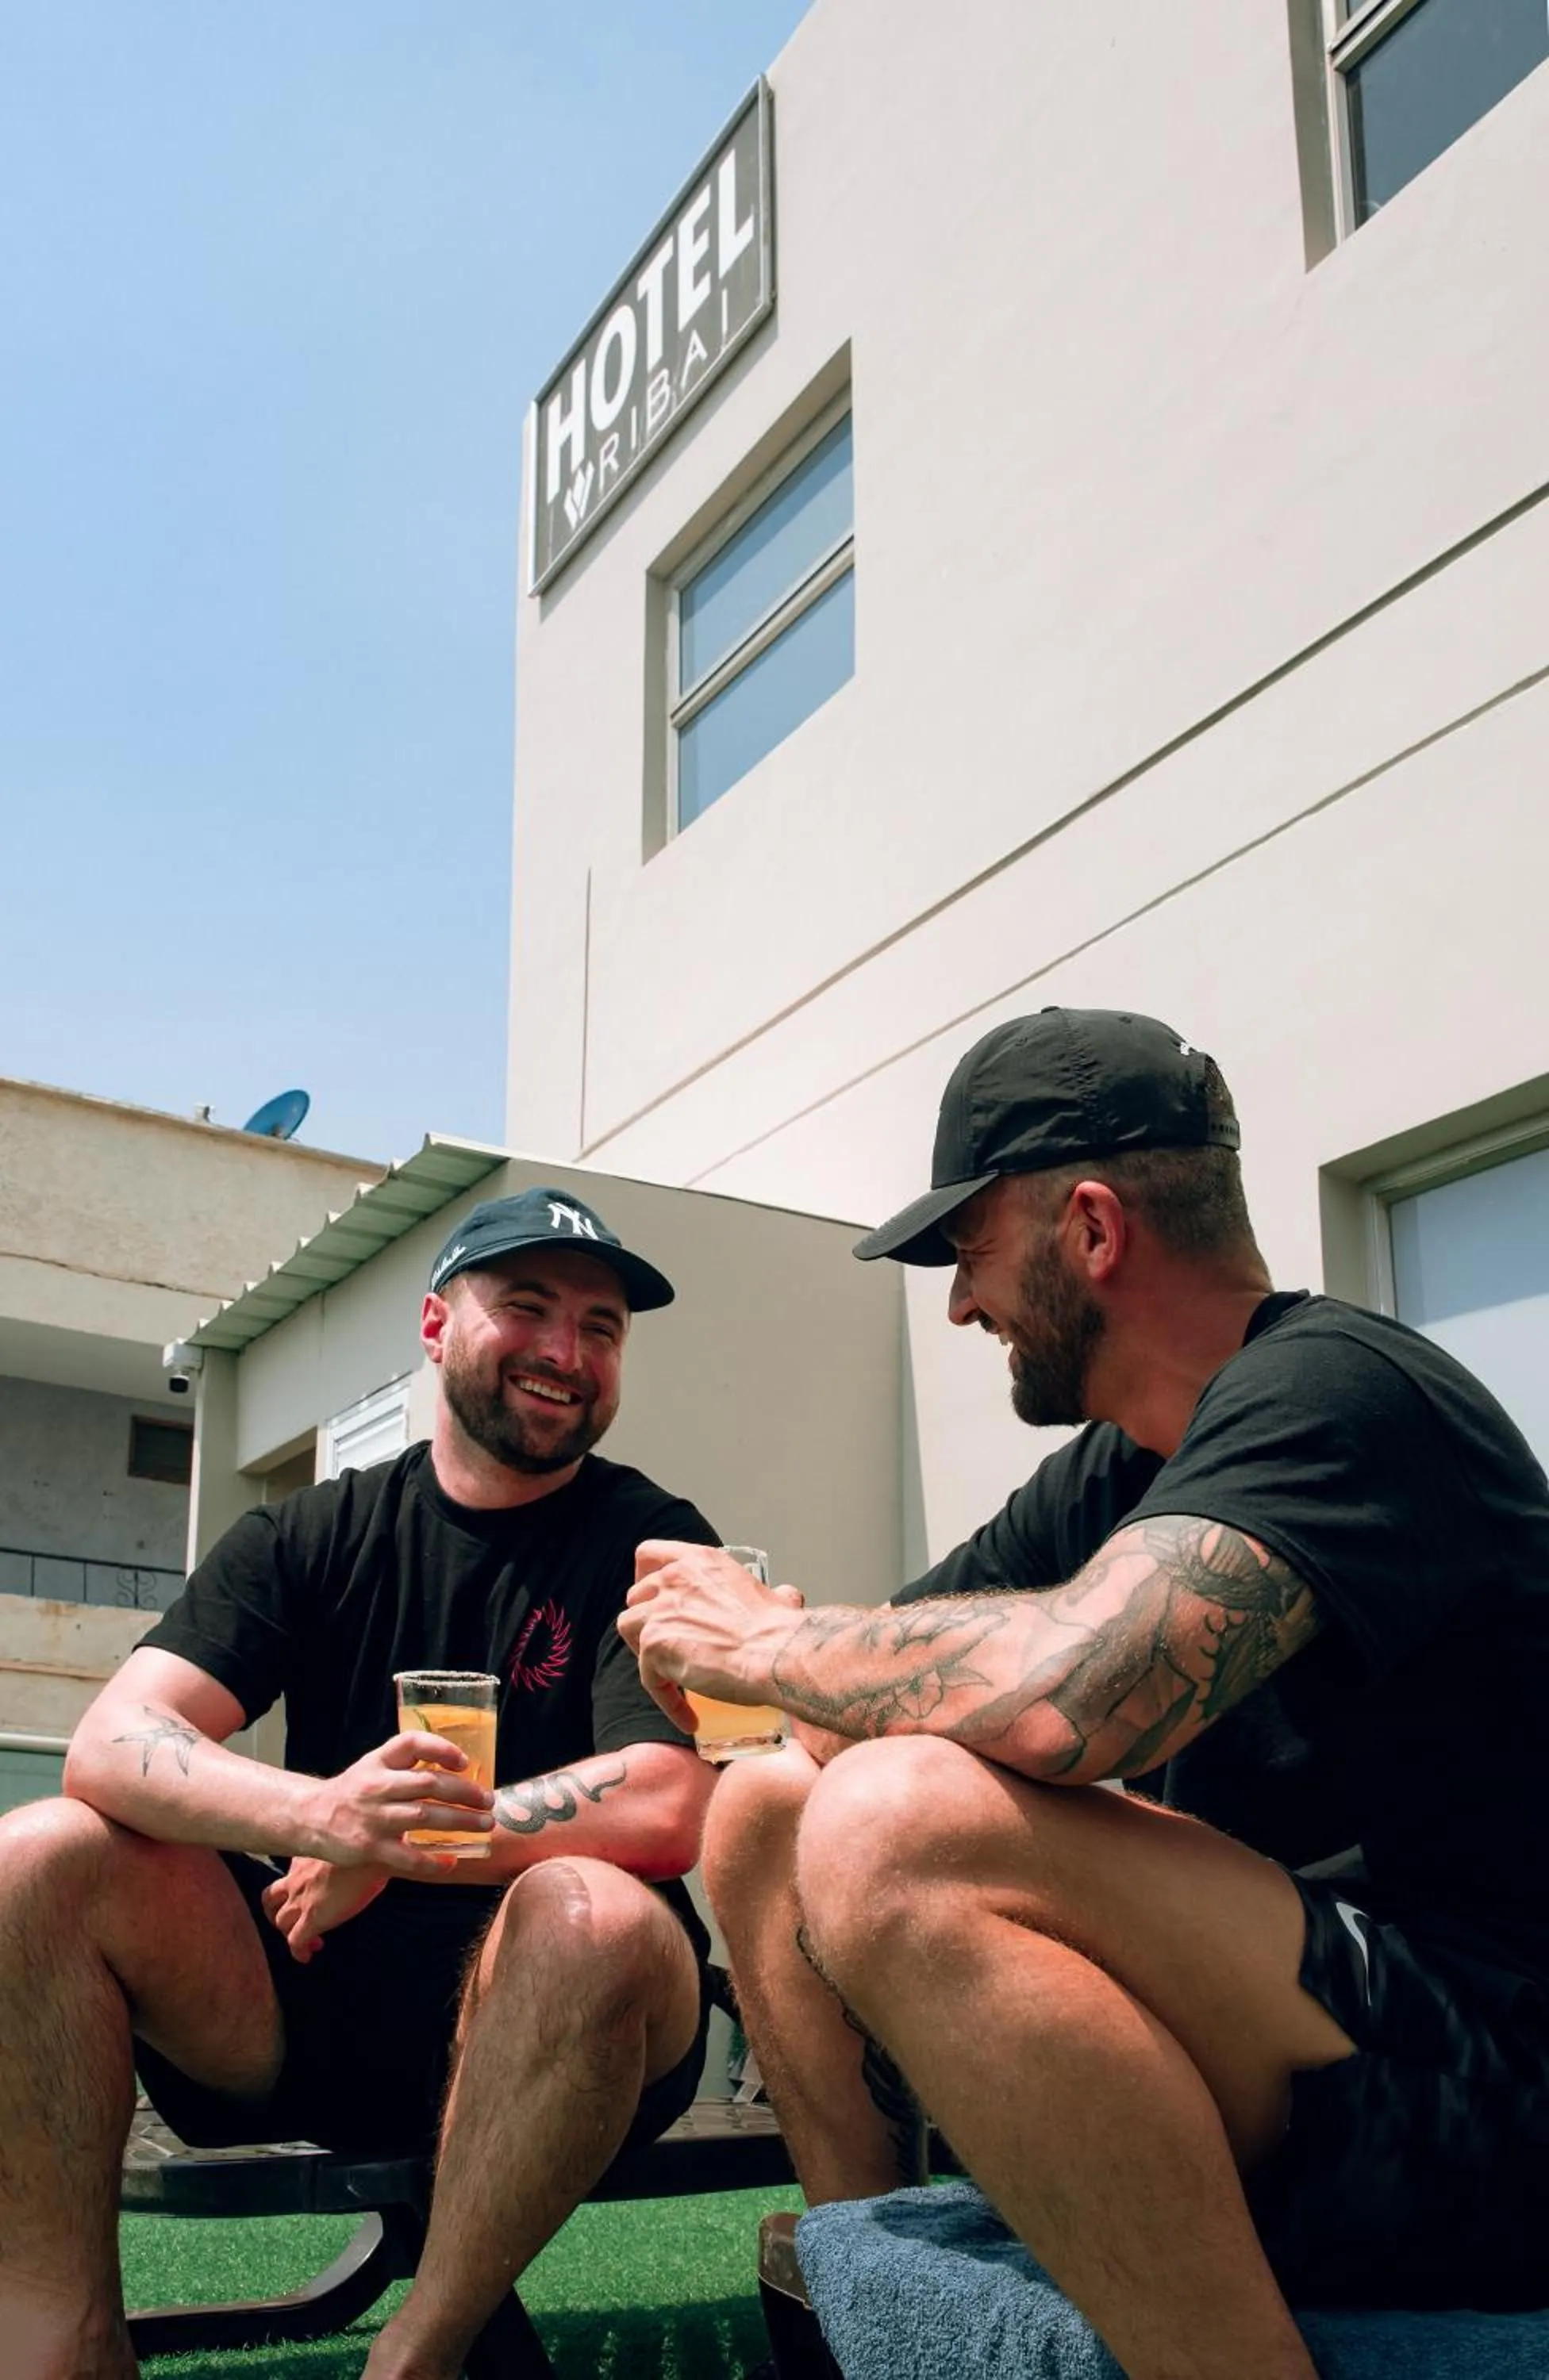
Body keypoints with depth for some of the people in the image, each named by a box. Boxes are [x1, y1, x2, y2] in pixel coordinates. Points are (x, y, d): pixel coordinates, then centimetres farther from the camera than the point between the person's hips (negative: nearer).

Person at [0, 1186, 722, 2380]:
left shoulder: (649, 1543, -1)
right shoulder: (309, 1539, 6)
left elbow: (661, 1812, -17)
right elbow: (113, 1744, -10)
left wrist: (379, 1851, -11)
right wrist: (320, 1814, -30)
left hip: (541, 2017, -2)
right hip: (303, 2001, 3)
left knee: (592, 1910, -35)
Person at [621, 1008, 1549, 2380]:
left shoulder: (1334, 1393, -17)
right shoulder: (1104, 1483, 11)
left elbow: (1064, 1695, -33)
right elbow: (874, 1695, 16)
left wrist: (761, 1639, -16)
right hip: (1275, 2069, 9)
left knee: (897, 1824, -32)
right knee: (765, 1814, 9)